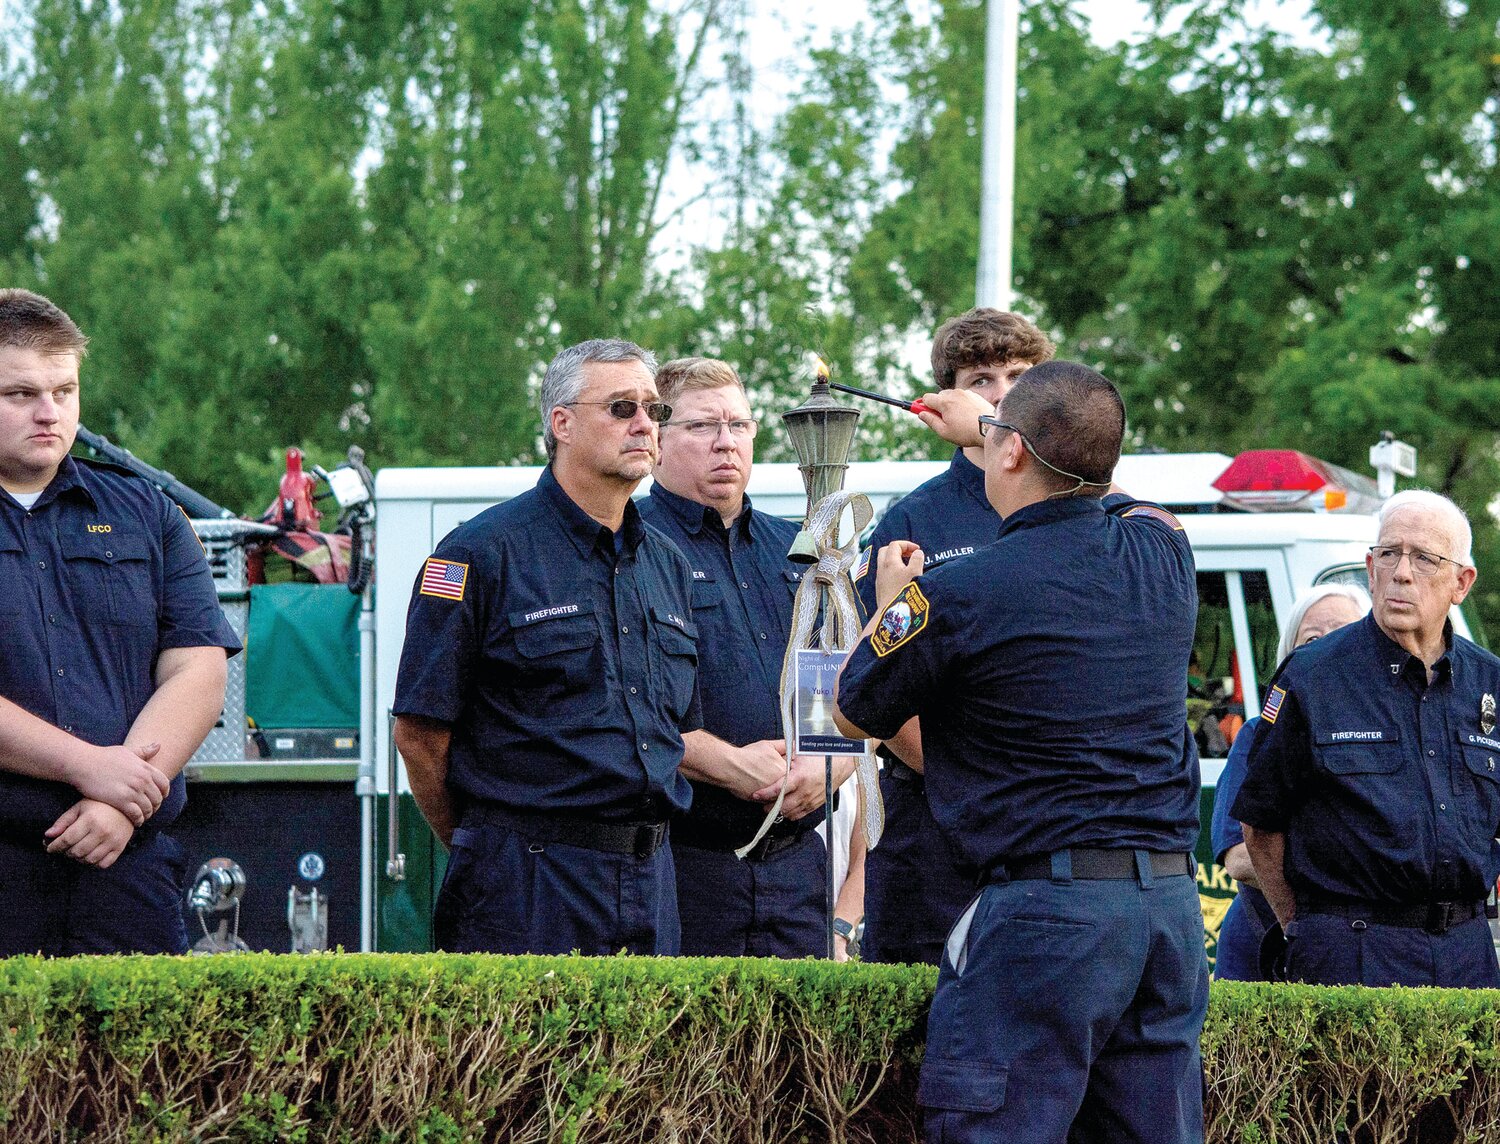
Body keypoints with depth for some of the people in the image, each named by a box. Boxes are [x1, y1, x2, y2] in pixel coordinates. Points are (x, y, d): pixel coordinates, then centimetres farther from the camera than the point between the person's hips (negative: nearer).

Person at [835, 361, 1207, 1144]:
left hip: (1045, 909, -7)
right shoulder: (1159, 550, 7)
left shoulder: (958, 594, -11)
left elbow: (855, 713, 8)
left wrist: (891, 605, 26)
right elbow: (1088, 479, 34)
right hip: (1173, 900, 7)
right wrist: (981, 427, 48)